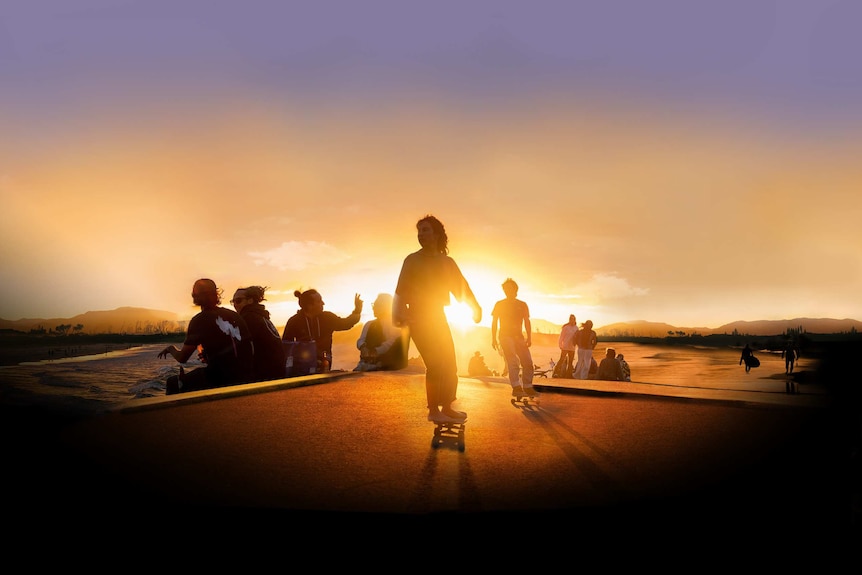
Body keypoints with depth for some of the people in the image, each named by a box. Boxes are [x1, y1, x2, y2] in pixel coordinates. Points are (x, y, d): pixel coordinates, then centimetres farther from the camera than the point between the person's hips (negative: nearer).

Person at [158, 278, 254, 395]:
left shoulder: (199, 320, -5)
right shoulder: (235, 316, 10)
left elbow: (182, 358, -2)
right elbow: (251, 350, 13)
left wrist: (171, 348, 20)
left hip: (221, 379, -6)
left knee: (172, 383, 11)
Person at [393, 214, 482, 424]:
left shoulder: (447, 262, 7)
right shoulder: (412, 260, -5)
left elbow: (461, 286, 3)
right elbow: (402, 290, -13)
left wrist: (475, 306, -11)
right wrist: (400, 313, -28)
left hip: (438, 317, 6)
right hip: (419, 319, -5)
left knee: (449, 365, 7)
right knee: (435, 365, -13)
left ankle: (447, 408, 18)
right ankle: (434, 411, -4)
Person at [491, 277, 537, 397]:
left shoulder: (523, 305, 13)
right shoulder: (499, 305, 8)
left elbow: (527, 322, 10)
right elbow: (494, 322, 8)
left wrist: (529, 337, -2)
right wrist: (494, 339, 0)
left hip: (519, 336, 3)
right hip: (505, 336, -3)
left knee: (528, 362, -4)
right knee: (513, 362, -17)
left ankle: (527, 387, 8)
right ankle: (516, 387, -21)